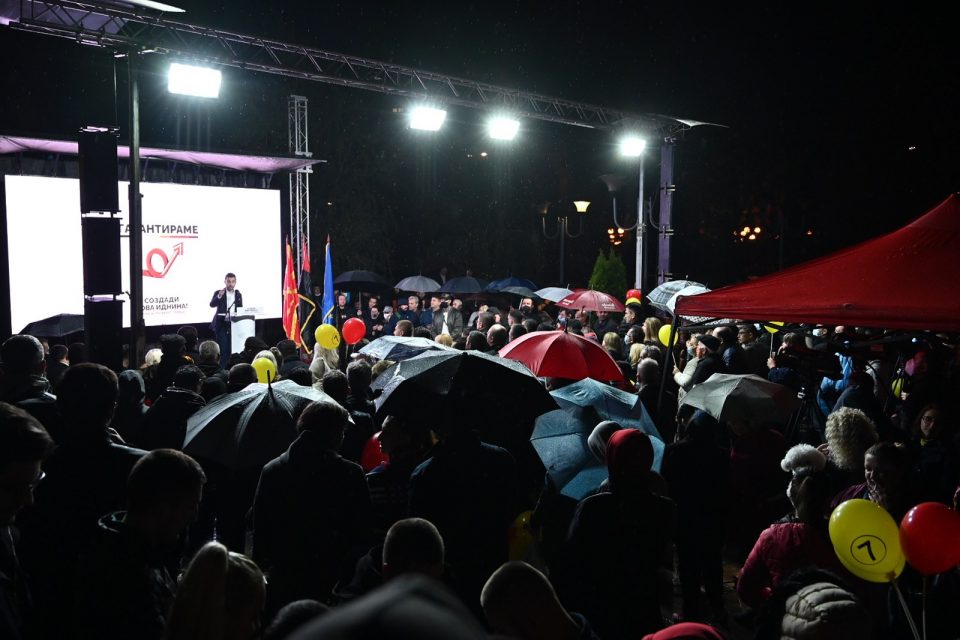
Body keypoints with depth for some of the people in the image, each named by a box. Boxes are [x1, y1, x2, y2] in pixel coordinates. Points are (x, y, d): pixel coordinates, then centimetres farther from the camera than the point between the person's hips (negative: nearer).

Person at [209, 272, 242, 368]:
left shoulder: (238, 294, 9)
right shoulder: (218, 293, -2)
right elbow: (212, 304, -18)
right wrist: (219, 296, -36)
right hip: (222, 324, -3)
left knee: (231, 349, 5)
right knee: (222, 349, -5)